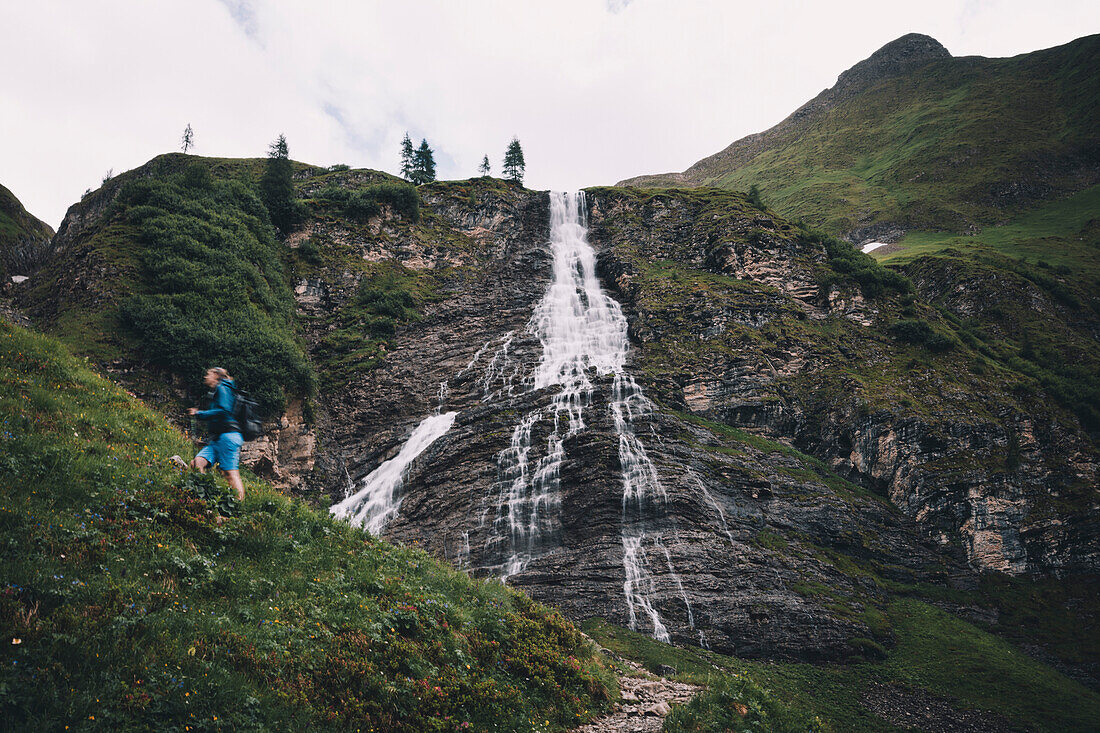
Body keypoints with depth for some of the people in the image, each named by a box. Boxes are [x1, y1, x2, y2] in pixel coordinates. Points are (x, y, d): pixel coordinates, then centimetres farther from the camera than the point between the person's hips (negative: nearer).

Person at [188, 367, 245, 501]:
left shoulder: (222, 388, -1)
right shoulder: (215, 392, 28)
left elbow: (224, 411, -16)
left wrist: (200, 413, -7)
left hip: (228, 435, -9)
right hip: (216, 439, 9)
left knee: (231, 472, -14)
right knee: (197, 462, -8)